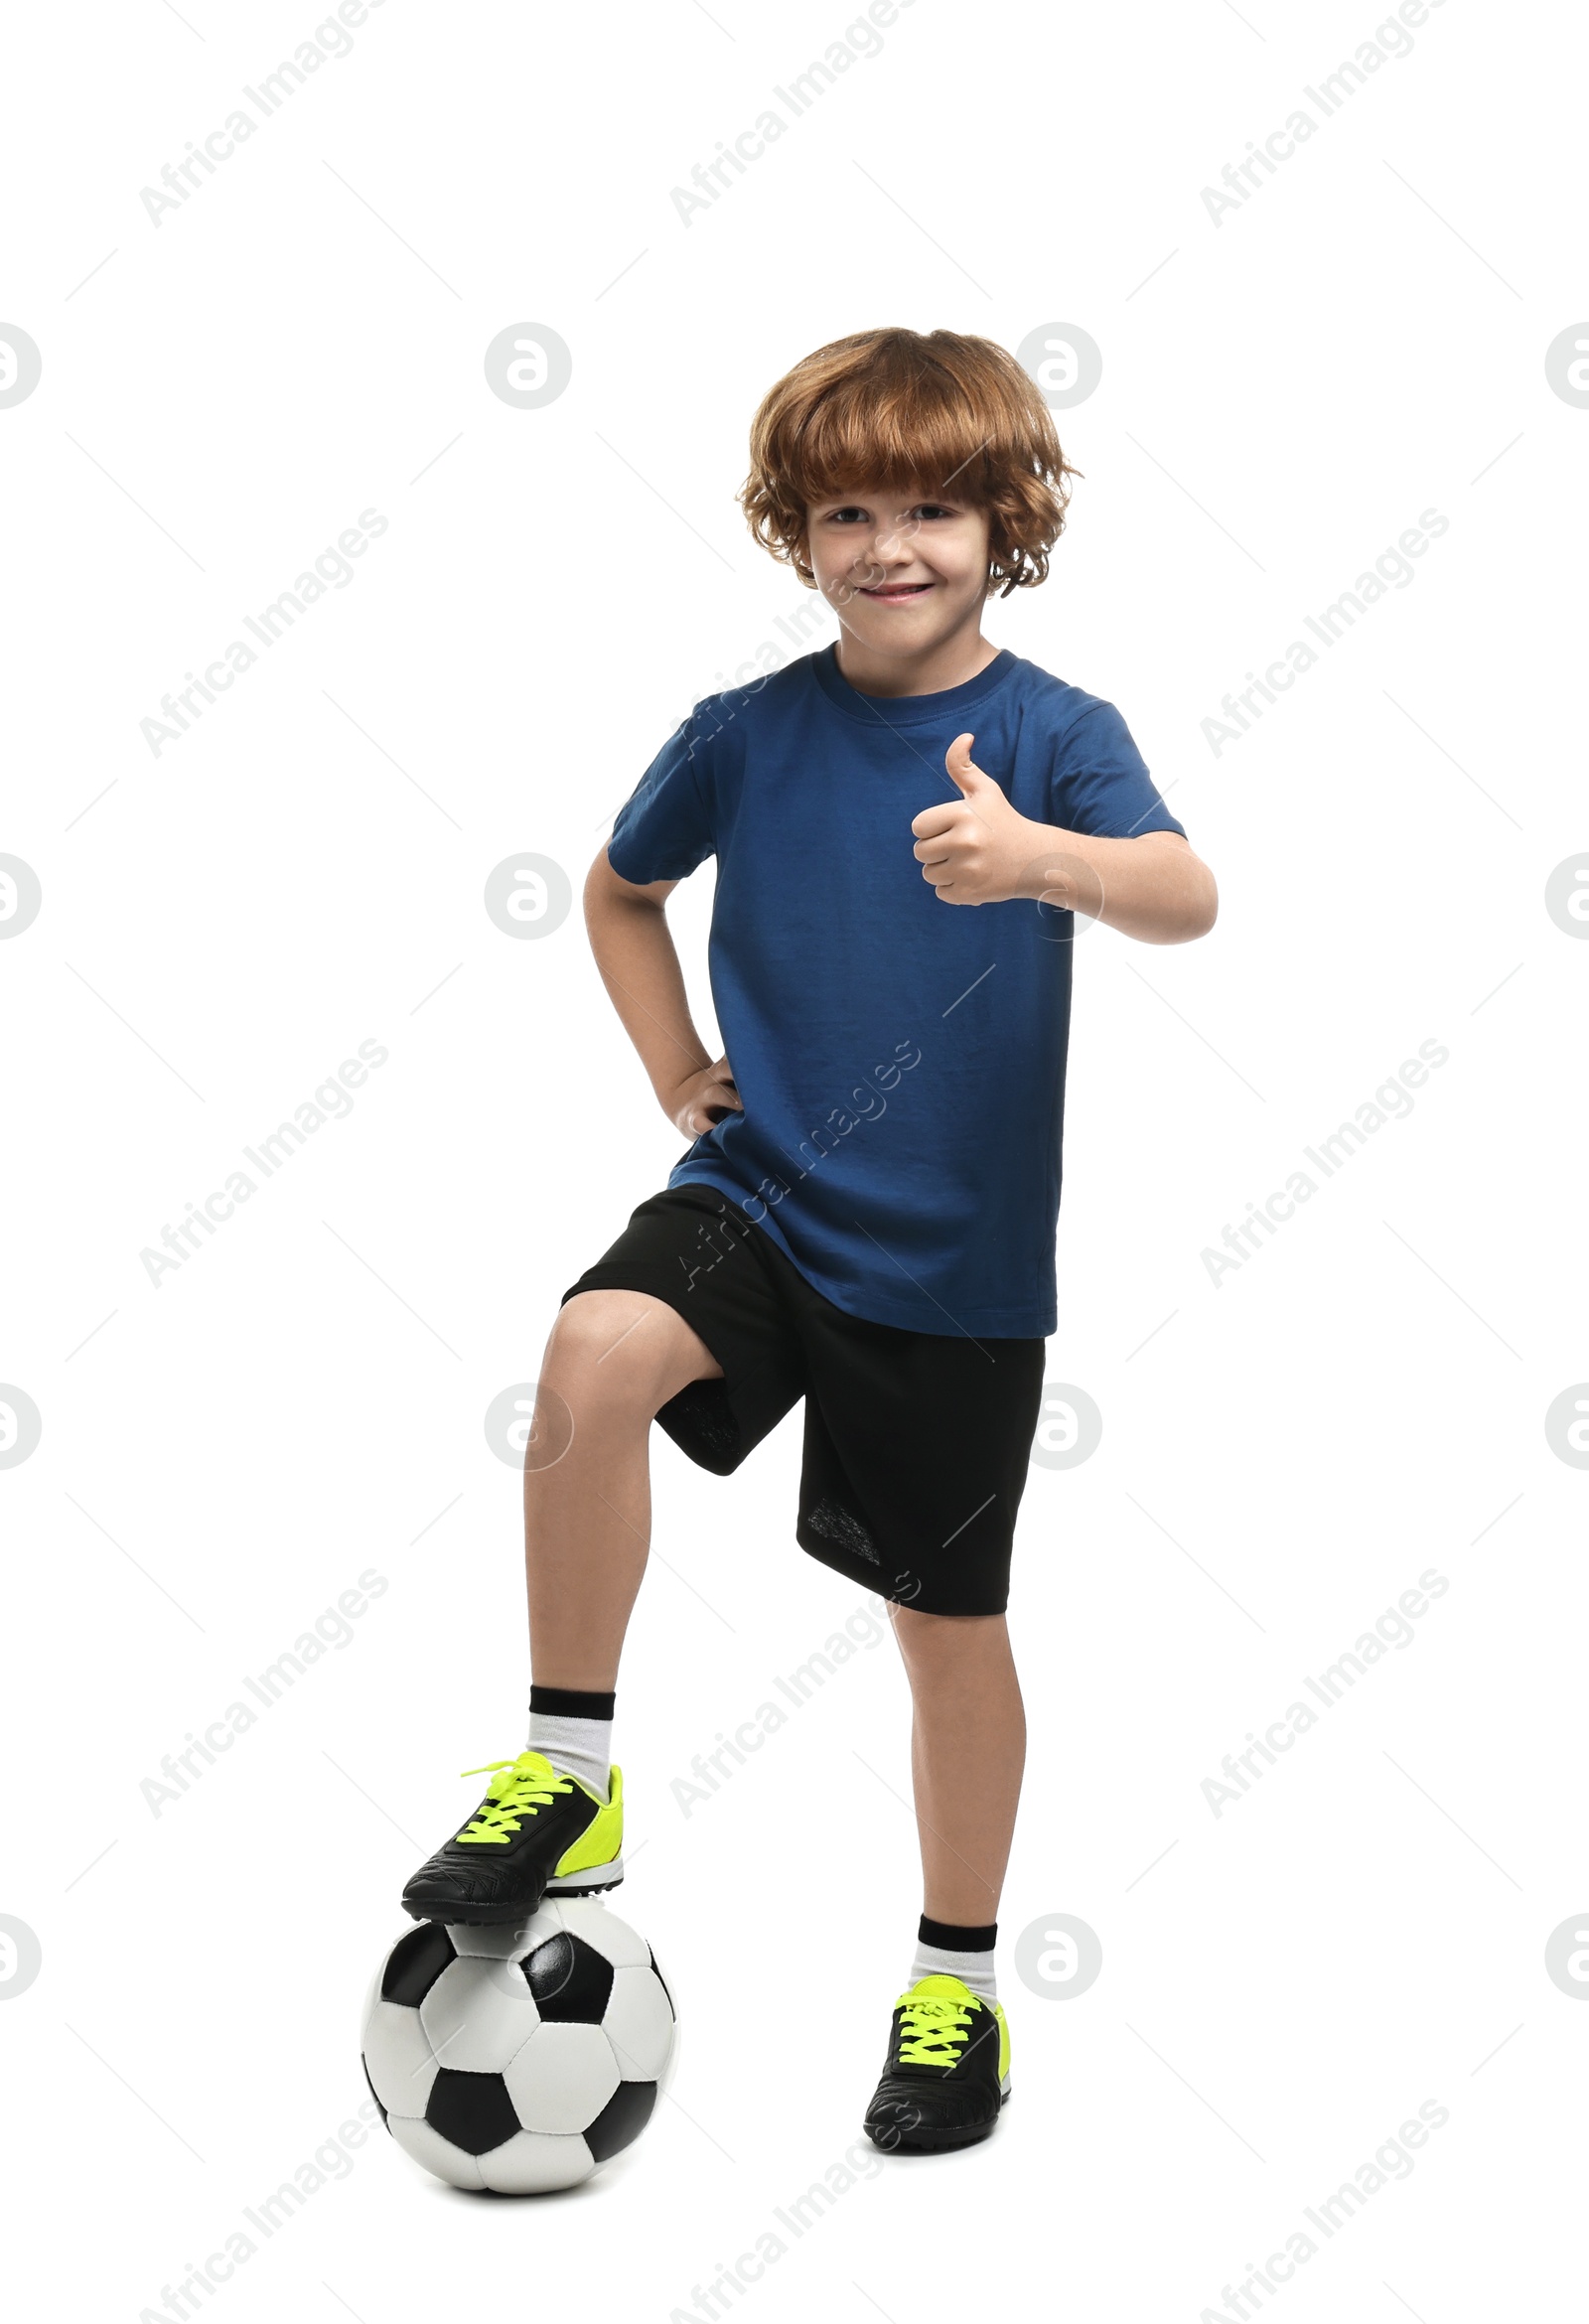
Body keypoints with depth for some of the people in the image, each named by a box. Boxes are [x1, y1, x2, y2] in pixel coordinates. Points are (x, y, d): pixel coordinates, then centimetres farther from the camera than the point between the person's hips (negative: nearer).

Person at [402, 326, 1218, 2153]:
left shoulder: (1053, 733, -8)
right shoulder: (748, 733, 0)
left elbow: (1186, 899, -27)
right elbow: (621, 887, 19)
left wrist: (1045, 857, -48)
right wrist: (676, 1071, 7)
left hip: (957, 1257, -1)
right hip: (759, 1190, 2)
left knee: (950, 1621, 8)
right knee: (594, 1356, -29)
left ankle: (957, 1984, 29)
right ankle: (567, 1779, -13)